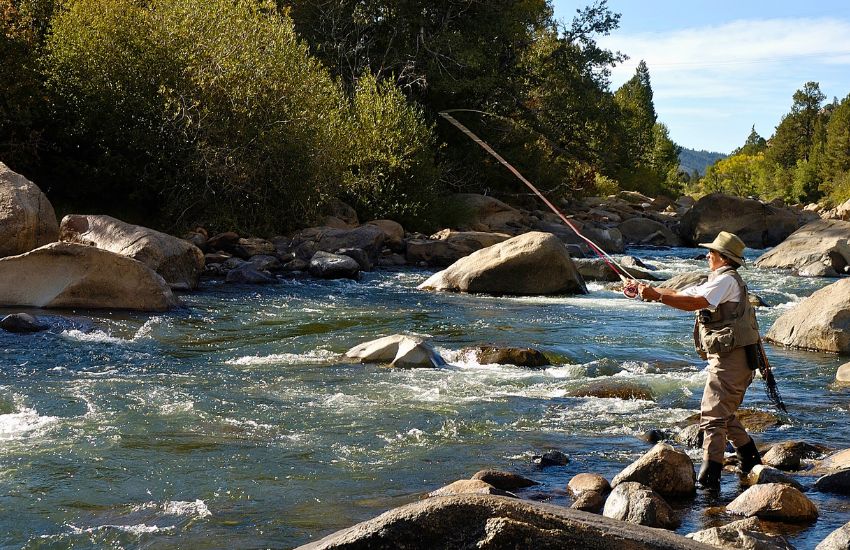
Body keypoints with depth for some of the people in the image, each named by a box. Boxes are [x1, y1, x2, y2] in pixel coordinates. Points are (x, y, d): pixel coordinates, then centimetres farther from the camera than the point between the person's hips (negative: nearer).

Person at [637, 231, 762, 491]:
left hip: (730, 359, -11)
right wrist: (649, 290, 6)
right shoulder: (717, 282, 22)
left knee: (712, 416, -13)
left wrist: (655, 295, -26)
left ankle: (708, 477, -16)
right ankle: (751, 463, 30)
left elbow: (693, 303, -26)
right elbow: (679, 294, 18)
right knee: (725, 415, 20)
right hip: (730, 358, 11)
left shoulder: (726, 280, -11)